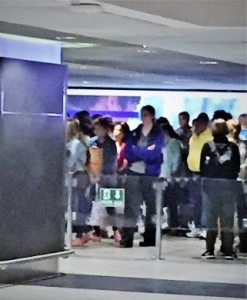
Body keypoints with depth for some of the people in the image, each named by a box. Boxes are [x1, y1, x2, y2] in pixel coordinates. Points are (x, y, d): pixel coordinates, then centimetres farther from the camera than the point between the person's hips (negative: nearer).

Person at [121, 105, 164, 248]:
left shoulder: (158, 134, 4)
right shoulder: (134, 133, 13)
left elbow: (154, 153, -9)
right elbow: (128, 153, 2)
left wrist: (136, 150, -6)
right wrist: (145, 152, -9)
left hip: (151, 174, -2)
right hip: (133, 172, 2)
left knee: (151, 205, 3)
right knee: (131, 206, -4)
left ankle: (150, 238, 10)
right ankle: (127, 238, -7)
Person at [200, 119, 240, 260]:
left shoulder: (207, 146, -5)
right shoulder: (233, 147, -2)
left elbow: (202, 167, -1)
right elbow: (237, 167, 3)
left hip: (210, 184, -1)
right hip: (229, 185, 1)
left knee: (211, 218, 6)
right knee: (228, 219, 7)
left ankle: (210, 250, 2)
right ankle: (228, 251, 6)